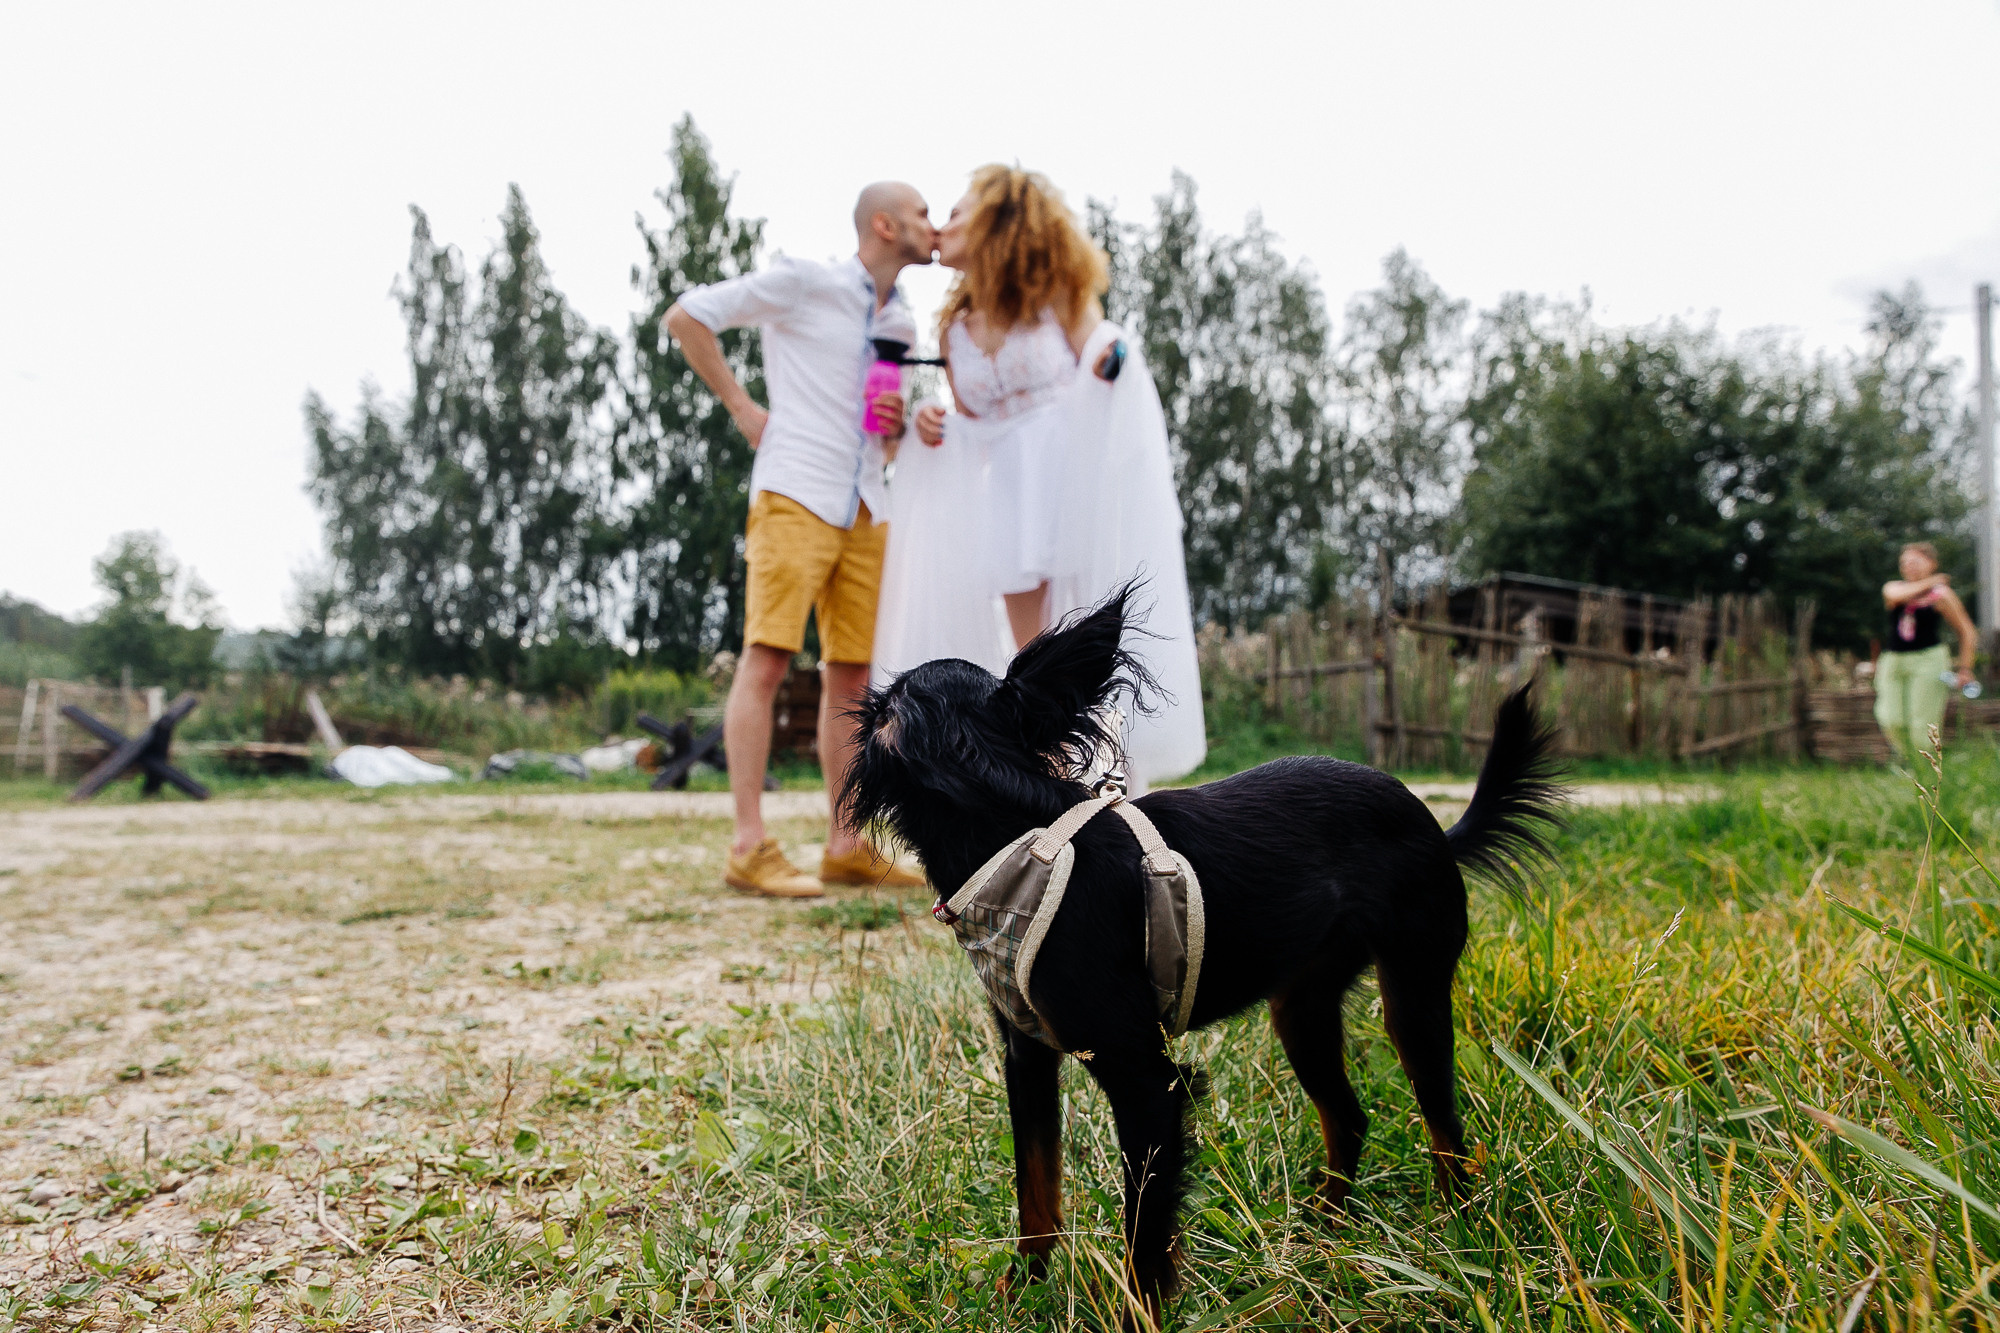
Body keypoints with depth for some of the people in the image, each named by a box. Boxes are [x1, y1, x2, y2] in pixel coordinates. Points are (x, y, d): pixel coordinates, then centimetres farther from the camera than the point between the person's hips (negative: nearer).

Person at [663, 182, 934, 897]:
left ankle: (847, 845, 10)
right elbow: (685, 316, 0)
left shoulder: (902, 323, 19)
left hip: (865, 510, 7)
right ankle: (750, 847, -12)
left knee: (850, 674, 5)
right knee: (767, 660, -12)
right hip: (795, 493, -7)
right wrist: (741, 407, -3)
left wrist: (900, 422, 5)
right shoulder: (803, 282, -1)